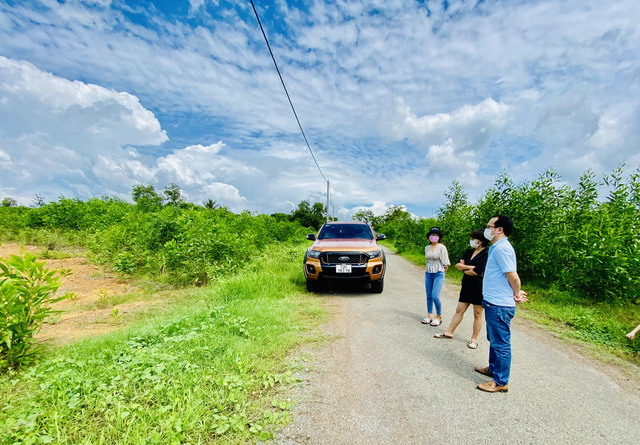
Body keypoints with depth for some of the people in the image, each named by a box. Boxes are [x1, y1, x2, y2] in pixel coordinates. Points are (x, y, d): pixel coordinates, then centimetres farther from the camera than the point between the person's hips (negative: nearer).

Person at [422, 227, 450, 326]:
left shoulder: (441, 247, -8)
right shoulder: (427, 247, 9)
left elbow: (445, 262, -6)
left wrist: (442, 272, 0)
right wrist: (427, 270, 13)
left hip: (438, 274, -6)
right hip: (428, 273, 6)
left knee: (435, 296, -12)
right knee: (429, 296, 9)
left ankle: (439, 316, 8)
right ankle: (430, 316, 21)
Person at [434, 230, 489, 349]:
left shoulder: (486, 254, -12)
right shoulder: (469, 252, 10)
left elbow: (477, 272, -20)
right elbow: (458, 265, 5)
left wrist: (464, 269, -4)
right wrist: (469, 267, -12)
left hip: (479, 287, -7)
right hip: (467, 286, 7)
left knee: (477, 314, 7)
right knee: (459, 310, 12)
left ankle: (474, 339, 20)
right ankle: (449, 332, 21)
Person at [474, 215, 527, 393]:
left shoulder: (502, 248, -21)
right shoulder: (497, 247, 11)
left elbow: (513, 276, -22)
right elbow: (509, 276, 16)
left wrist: (517, 295, -6)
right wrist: (516, 293, 8)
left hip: (499, 305, -10)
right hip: (493, 303, 10)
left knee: (501, 343, 3)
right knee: (494, 340, 24)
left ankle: (501, 382, 17)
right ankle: (493, 368, 41)